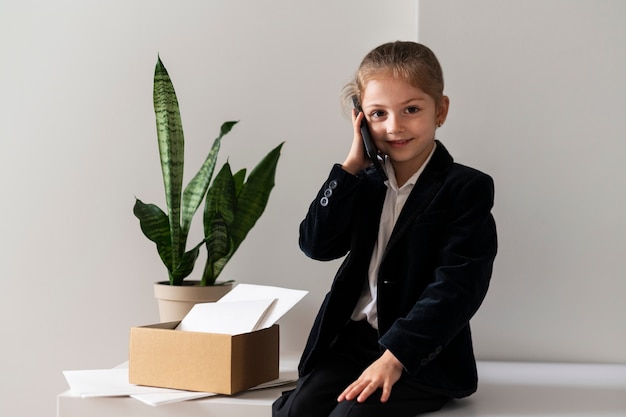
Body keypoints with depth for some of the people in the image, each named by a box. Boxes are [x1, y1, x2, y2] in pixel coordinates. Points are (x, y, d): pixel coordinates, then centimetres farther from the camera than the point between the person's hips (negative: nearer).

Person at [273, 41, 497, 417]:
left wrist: (395, 356, -23)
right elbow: (316, 245, 0)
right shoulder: (366, 182, 11)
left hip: (423, 355, -4)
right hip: (353, 339, 5)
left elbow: (457, 286, -15)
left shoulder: (467, 188, -6)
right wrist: (351, 166, -6)